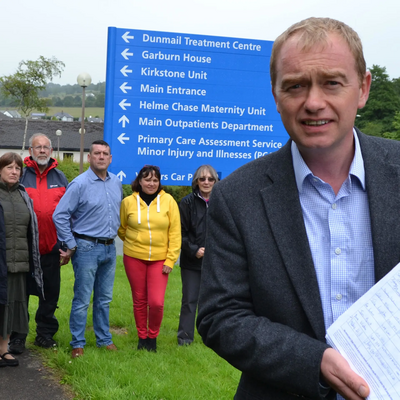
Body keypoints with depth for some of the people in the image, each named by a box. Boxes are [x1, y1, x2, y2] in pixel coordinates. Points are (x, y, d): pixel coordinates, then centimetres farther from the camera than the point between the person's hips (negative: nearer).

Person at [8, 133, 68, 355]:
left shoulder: (60, 178, 9)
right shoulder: (20, 176, 0)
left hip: (51, 247, 3)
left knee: (50, 293, 9)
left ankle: (45, 334, 22)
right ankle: (17, 337, 11)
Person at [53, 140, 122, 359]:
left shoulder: (116, 183, 7)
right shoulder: (80, 183, -12)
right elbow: (60, 215, -14)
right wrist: (71, 246, -11)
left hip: (109, 248, 6)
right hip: (87, 248, -6)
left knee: (104, 299, 14)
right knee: (82, 299, -1)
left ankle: (104, 339, 25)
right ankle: (77, 344, 8)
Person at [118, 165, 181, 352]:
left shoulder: (168, 201, -3)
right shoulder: (128, 202, -2)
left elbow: (175, 233, -2)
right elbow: (121, 229, 13)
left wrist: (170, 260, -5)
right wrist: (134, 242, 10)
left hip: (159, 259, -1)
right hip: (134, 258, 1)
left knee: (156, 302, -6)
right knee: (139, 300, 9)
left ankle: (153, 337, 18)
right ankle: (142, 337, 27)